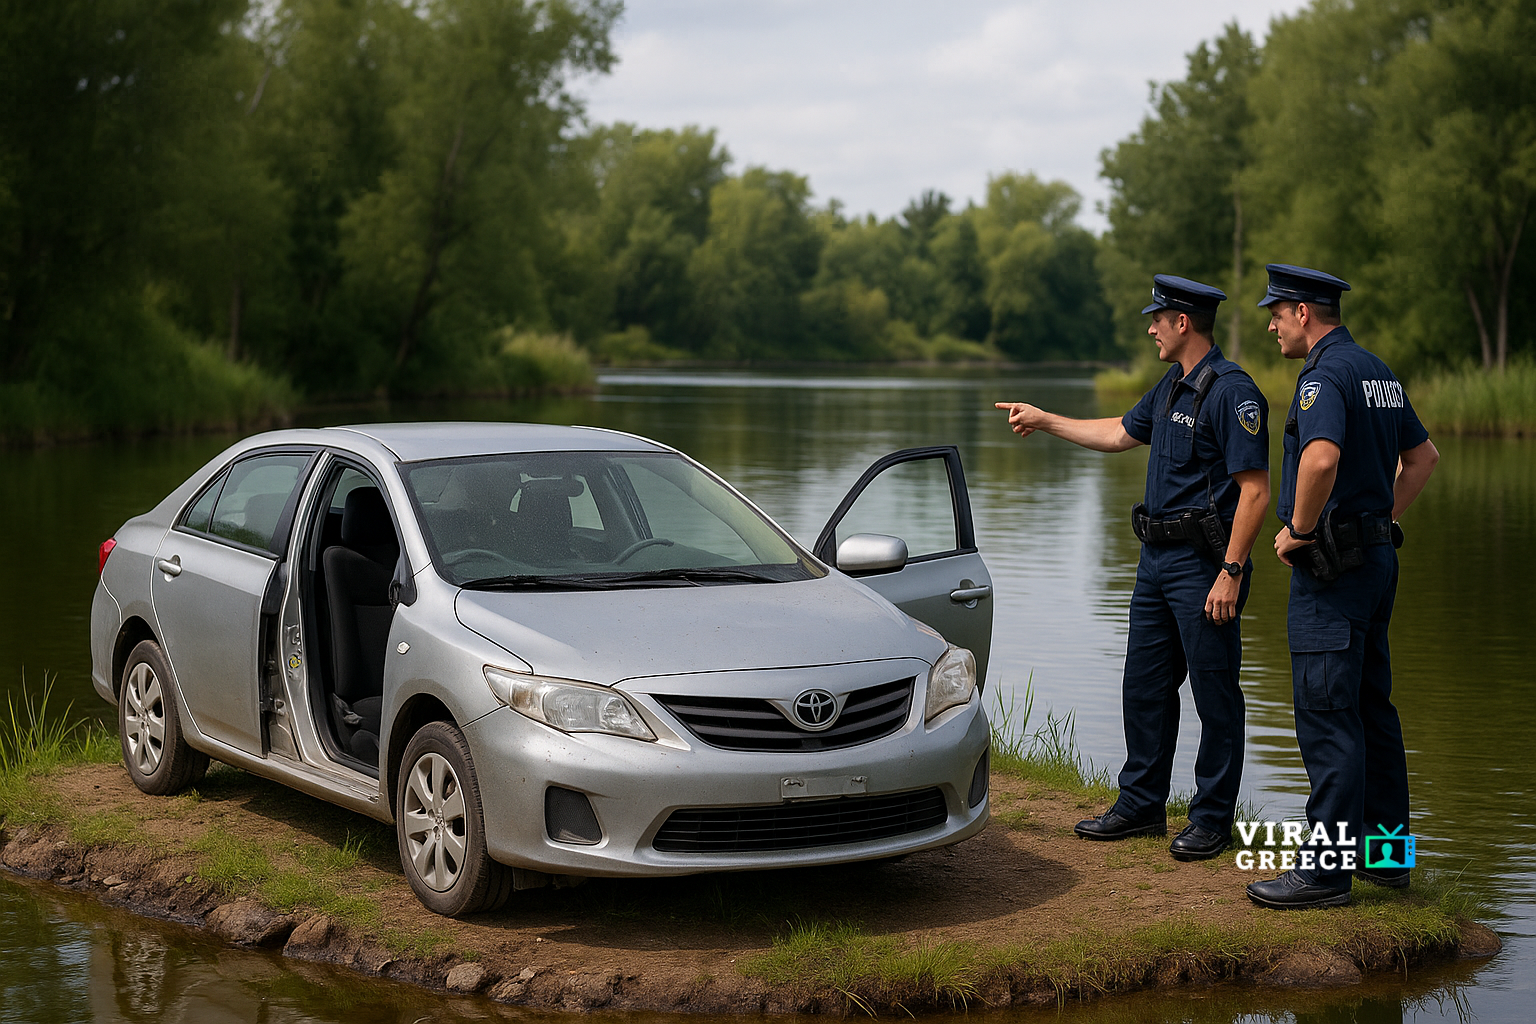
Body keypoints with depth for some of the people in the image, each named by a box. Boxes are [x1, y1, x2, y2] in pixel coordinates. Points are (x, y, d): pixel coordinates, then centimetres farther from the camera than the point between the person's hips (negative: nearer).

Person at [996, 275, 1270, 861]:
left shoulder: (1233, 392, -16)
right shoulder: (1172, 386, 14)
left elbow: (1255, 491, -19)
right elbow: (1121, 434, 30)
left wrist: (1230, 574, -23)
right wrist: (1045, 421, 32)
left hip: (1204, 565, -10)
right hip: (1157, 559, 10)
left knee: (1215, 694, 0)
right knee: (1145, 687, 14)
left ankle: (1213, 819, 8)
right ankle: (1141, 805, 24)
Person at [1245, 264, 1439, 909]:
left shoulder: (1323, 374, -15)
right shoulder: (1379, 373, 15)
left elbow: (1321, 457, -33)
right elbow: (1423, 455, 26)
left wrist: (1298, 528, -20)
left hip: (1331, 564, -10)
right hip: (1378, 554, 10)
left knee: (1325, 713, -8)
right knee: (1372, 706, 15)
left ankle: (1326, 867, -6)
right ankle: (1385, 847, 22)